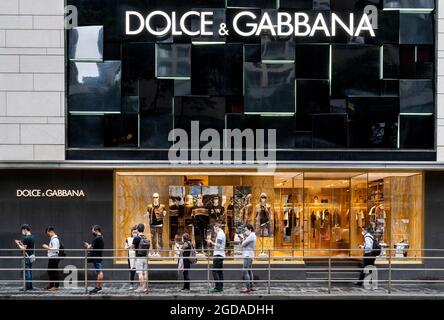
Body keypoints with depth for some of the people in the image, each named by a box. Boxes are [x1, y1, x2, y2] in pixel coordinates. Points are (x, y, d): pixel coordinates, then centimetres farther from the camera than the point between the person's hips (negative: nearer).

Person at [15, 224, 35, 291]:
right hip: (32, 256, 9)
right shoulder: (32, 237, 12)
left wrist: (18, 244, -4)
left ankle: (27, 287, -4)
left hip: (27, 257, -9)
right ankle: (30, 286, 17)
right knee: (30, 272, 13)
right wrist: (21, 243, 20)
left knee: (26, 272, -5)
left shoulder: (26, 238, -16)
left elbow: (23, 249, -17)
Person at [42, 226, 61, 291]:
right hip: (51, 258, 10)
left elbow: (55, 249, -23)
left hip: (54, 258, -10)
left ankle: (56, 286, 0)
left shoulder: (55, 239, -15)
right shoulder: (52, 239, 16)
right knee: (50, 271, 16)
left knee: (54, 272, -5)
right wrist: (47, 247, 12)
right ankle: (51, 285, 25)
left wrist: (47, 247, -19)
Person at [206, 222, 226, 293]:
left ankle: (217, 287, -15)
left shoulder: (220, 234, -12)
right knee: (220, 271, 9)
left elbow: (218, 245, -20)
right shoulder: (222, 233, 19)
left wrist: (211, 242, -7)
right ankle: (220, 287, 9)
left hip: (218, 255, -10)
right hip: (221, 254, 10)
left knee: (215, 271, -11)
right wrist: (212, 243, 13)